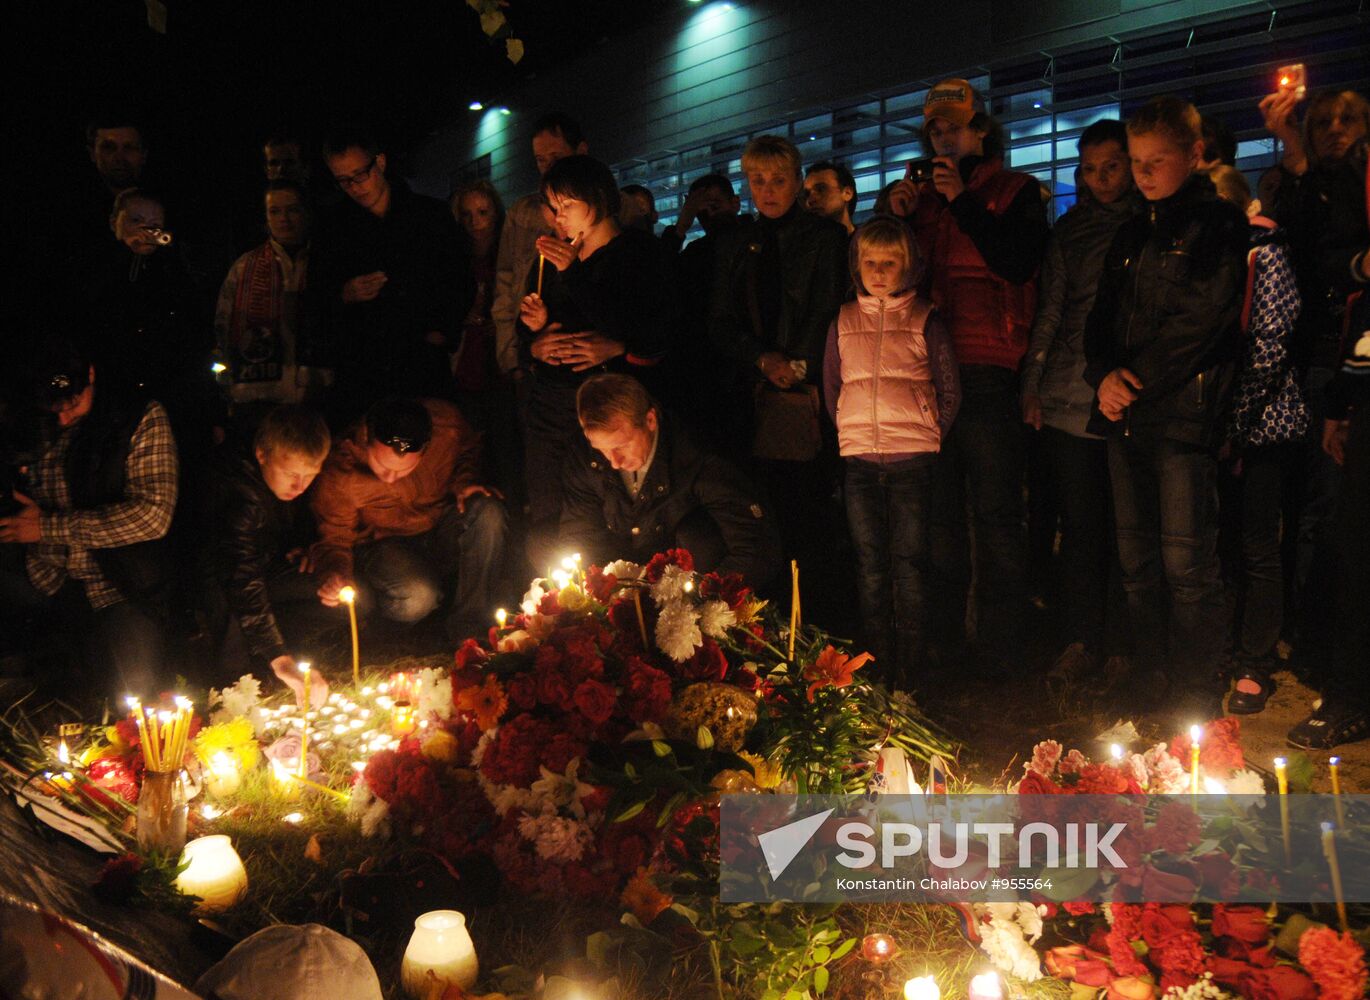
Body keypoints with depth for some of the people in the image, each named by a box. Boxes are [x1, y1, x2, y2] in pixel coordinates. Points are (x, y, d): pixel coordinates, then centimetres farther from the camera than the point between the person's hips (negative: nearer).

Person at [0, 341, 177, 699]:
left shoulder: (143, 419, -5)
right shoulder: (46, 429, 12)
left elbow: (153, 515, -15)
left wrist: (50, 527, -13)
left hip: (117, 587, -4)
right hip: (42, 576, 4)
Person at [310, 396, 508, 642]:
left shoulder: (445, 424, -22)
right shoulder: (338, 475, -26)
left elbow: (469, 450, 5)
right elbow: (334, 538, -12)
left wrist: (463, 482, -15)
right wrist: (332, 575, -33)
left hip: (442, 525, 4)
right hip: (386, 544, -4)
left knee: (489, 513, -30)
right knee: (417, 599, -36)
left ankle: (467, 631, -19)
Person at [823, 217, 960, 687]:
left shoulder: (925, 321, 2)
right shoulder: (843, 322, 10)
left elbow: (949, 393, 4)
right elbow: (831, 389, 17)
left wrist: (926, 436, 2)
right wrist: (851, 434, 10)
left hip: (912, 459, -3)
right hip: (859, 461, 3)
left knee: (908, 564, -1)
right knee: (871, 565, 7)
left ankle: (908, 678, 5)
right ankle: (879, 674, 15)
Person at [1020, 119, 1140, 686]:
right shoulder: (1069, 230, 13)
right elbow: (1050, 310, 13)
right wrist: (1032, 384, 6)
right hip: (1069, 395, 2)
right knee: (1080, 521, 2)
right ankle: (1084, 642, 8)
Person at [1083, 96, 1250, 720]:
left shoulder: (1220, 225, -2)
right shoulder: (1132, 235, 19)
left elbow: (1201, 321, -12)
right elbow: (1103, 314, 16)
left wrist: (1136, 382, -10)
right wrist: (1104, 375, -2)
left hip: (1184, 414, -7)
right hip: (1125, 416, 7)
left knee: (1187, 563, -5)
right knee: (1137, 558, 11)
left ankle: (1197, 700, 3)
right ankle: (1148, 678, 21)